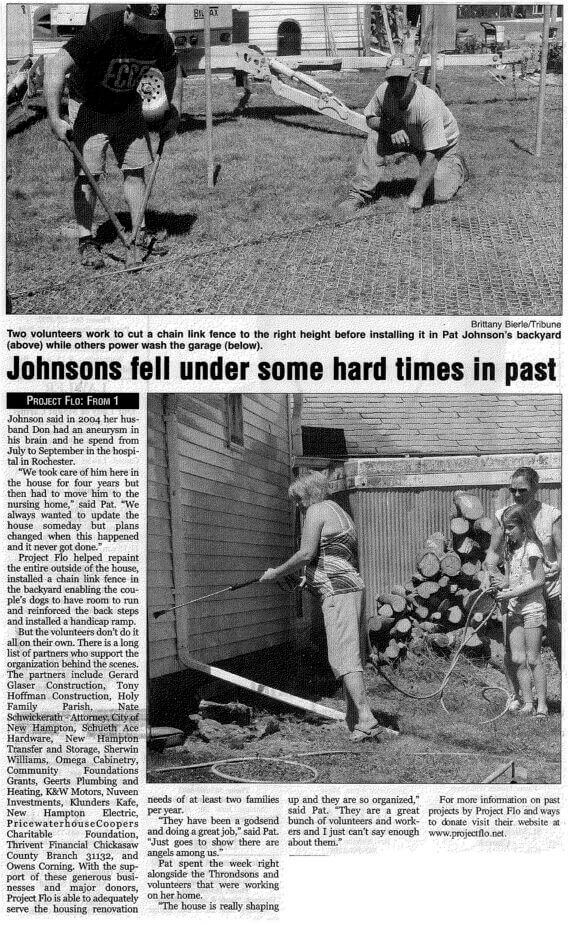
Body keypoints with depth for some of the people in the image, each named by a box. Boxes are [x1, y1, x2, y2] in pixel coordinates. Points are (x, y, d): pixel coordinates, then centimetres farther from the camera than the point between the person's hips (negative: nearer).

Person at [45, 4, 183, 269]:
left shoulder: (160, 40, -15)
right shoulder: (100, 31, -32)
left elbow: (172, 73, 7)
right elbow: (55, 67, -35)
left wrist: (174, 114, -1)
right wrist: (55, 119, -41)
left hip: (127, 107, 5)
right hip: (89, 107, -5)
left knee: (135, 169, 3)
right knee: (88, 174, -9)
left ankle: (139, 233, 13)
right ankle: (86, 240, -3)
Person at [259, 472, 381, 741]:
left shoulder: (316, 511, -4)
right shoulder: (339, 512, 24)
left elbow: (306, 553, -14)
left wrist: (276, 573, -5)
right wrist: (311, 577, 24)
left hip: (337, 592, -10)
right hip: (353, 587, 10)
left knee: (344, 658, -13)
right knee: (352, 656, 11)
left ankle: (366, 720, -18)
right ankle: (355, 719, 15)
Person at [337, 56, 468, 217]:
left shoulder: (427, 104, -39)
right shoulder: (384, 91, -24)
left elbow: (431, 154, -37)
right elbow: (370, 118, -5)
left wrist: (417, 194, -38)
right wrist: (391, 127, -29)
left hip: (442, 143, -4)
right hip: (406, 137, 4)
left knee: (439, 194, -17)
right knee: (375, 137, -23)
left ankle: (456, 164, 17)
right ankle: (360, 194, -17)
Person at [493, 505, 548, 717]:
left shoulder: (532, 548, -11)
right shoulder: (510, 550, 12)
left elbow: (539, 581, -14)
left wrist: (512, 593, -17)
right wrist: (499, 589, -3)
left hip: (532, 608, -7)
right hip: (513, 609, 7)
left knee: (533, 659, -5)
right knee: (516, 659, 3)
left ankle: (541, 704, 2)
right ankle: (526, 701, 10)